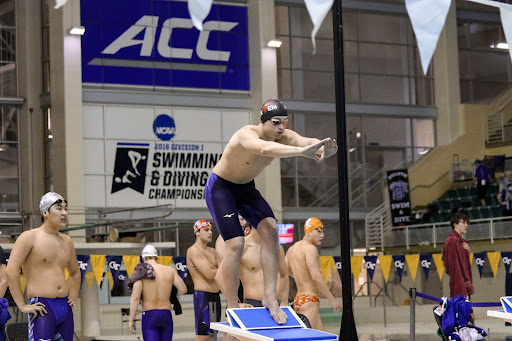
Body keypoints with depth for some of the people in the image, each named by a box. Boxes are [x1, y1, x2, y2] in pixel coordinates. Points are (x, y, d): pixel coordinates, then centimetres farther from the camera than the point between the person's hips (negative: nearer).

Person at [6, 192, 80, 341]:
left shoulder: (66, 241, 17)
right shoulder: (30, 237, -4)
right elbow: (11, 270, -13)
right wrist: (22, 305, -16)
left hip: (65, 308, 7)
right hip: (42, 309, -7)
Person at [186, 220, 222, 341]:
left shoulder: (213, 251, 18)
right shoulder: (194, 250, -9)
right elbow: (210, 274, -18)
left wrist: (211, 268, -11)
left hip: (215, 296, 9)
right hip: (203, 296, -9)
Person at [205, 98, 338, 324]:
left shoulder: (284, 137, -15)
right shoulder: (247, 135, -34)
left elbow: (306, 141, -33)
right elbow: (265, 148, -57)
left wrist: (324, 149, -58)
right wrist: (301, 151, -71)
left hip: (246, 188, 6)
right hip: (220, 187, -6)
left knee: (270, 230, -14)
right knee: (235, 244, -15)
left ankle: (269, 297, -10)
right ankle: (232, 309, -3)